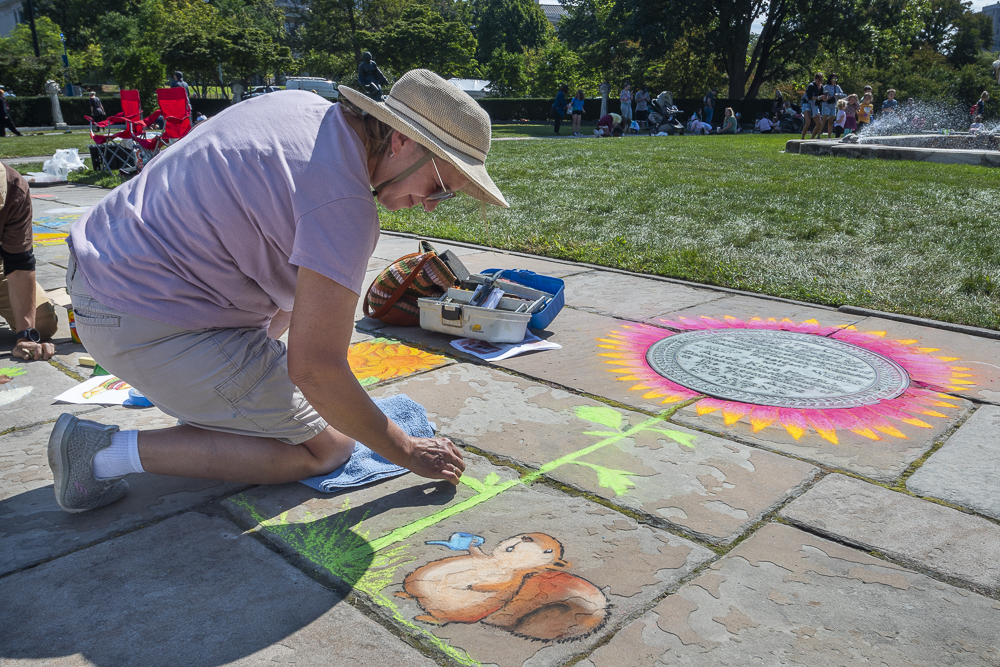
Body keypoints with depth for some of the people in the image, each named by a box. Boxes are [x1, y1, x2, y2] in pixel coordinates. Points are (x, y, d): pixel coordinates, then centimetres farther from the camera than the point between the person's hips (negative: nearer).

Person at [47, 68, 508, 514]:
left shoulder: (307, 105, 4)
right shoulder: (344, 203, -24)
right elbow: (315, 368, -25)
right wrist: (408, 453, -11)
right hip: (148, 326, -10)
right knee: (328, 448, -4)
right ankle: (114, 453, -6)